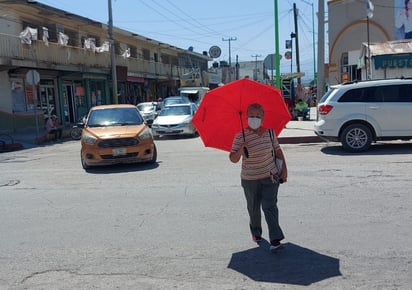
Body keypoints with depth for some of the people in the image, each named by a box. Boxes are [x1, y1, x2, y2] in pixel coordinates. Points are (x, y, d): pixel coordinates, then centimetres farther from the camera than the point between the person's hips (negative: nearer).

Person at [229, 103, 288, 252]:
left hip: (270, 177, 1)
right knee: (253, 208, 13)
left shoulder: (270, 133, -1)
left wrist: (284, 169, 7)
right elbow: (233, 159, -14)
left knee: (270, 207, -6)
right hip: (249, 180, -1)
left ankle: (275, 240, -6)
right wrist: (241, 149, -33)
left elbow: (278, 151, 10)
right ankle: (255, 232, 37)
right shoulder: (240, 136, -11)